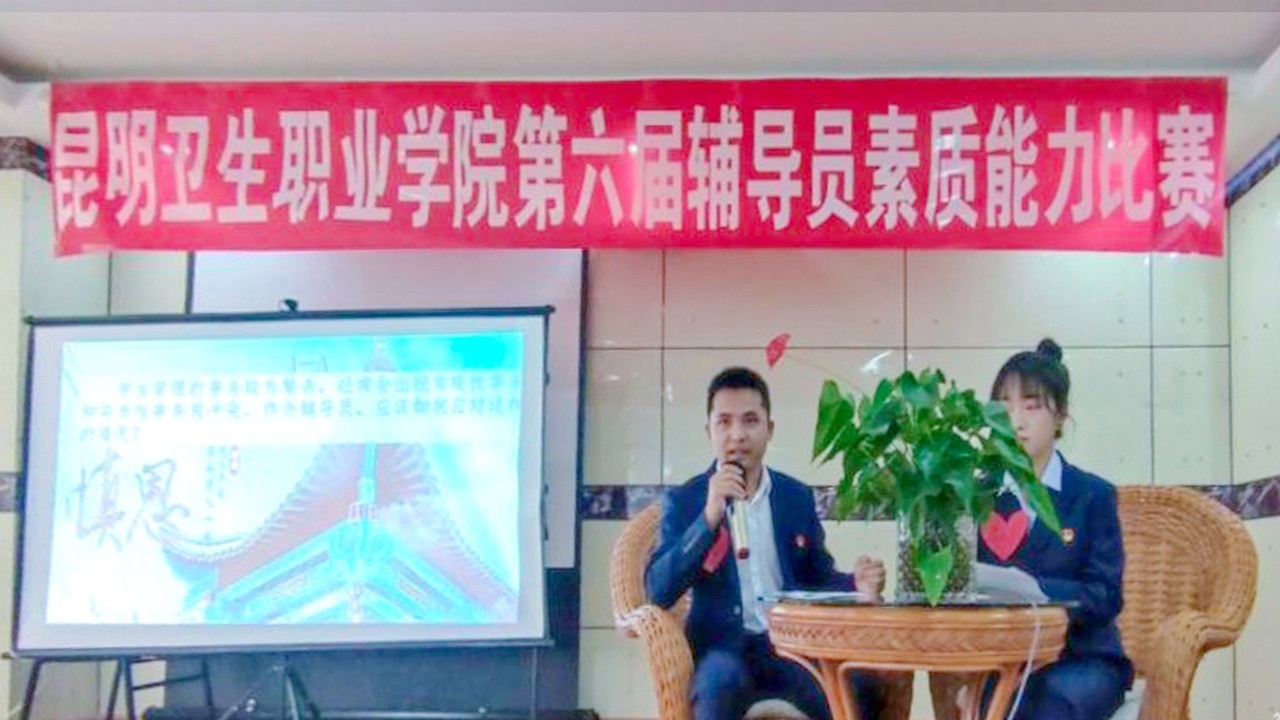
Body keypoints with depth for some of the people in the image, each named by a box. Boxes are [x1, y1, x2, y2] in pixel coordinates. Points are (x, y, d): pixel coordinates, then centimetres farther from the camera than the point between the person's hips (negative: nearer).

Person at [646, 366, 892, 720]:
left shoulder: (797, 496, 12)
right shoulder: (683, 501, 3)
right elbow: (659, 591, -8)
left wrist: (856, 584, -4)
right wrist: (709, 516, -19)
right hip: (722, 647, -2)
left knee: (863, 689, -27)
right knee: (722, 678, -37)